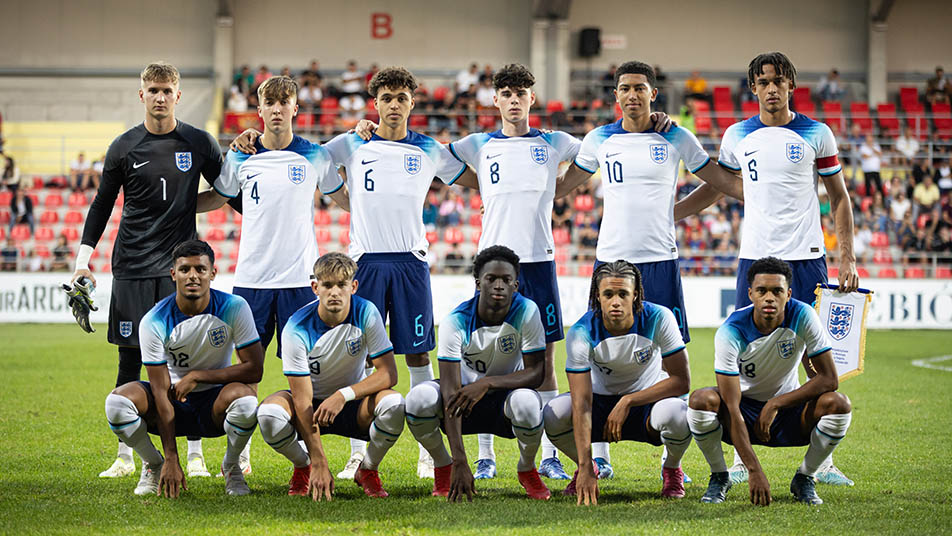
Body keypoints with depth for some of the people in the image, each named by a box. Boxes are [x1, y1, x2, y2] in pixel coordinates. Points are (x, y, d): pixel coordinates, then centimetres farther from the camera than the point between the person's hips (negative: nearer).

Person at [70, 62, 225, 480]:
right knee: (130, 361, 2)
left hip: (180, 263, -1)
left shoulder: (200, 144, 4)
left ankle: (195, 454, 5)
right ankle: (125, 456, 11)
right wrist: (83, 260, 3)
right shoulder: (124, 147, 4)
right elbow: (102, 205, 10)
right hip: (131, 267, 1)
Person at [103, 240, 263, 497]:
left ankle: (231, 466, -3)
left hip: (214, 405, -1)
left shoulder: (234, 308, -15)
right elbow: (161, 391, -19)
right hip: (173, 404, 1)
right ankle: (153, 464, 3)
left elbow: (254, 370, -15)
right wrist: (172, 460, -23)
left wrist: (197, 376, -21)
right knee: (117, 401, -28)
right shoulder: (154, 322, -16)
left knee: (244, 399, -35)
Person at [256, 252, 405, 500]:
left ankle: (367, 470, -2)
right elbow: (302, 399, -24)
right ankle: (303, 467, 0)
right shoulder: (297, 328, -22)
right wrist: (319, 464, -30)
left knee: (394, 404, -32)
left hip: (352, 403, 1)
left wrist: (344, 395, -34)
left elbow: (388, 373, -17)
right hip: (312, 404, -1)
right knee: (269, 413, -33)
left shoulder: (366, 313, -17)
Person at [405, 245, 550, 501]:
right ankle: (443, 466, 0)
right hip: (467, 392, 0)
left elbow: (536, 373, -19)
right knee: (419, 398, -31)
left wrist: (487, 383, -37)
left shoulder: (527, 312, -19)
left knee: (527, 401, -37)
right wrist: (460, 461, -36)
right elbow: (451, 391, -27)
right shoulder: (456, 322, -21)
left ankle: (527, 469, -4)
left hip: (506, 393, 0)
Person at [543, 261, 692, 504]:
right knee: (554, 415, -28)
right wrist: (585, 468, -38)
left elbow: (681, 381, -21)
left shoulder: (659, 319, -23)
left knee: (677, 416, -36)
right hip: (602, 400, 1)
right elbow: (582, 405, -29)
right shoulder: (581, 333, -23)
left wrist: (628, 402, -28)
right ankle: (586, 469, 6)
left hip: (650, 397, -1)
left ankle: (672, 469, 1)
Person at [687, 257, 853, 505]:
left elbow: (829, 379, -18)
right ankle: (719, 477, -6)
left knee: (838, 404, -28)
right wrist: (754, 471, -37)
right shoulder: (731, 332, -25)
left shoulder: (803, 316, -19)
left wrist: (775, 404, -26)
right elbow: (731, 407, -29)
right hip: (744, 411, -1)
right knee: (702, 399, -32)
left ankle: (804, 478, -3)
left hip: (788, 410, 1)